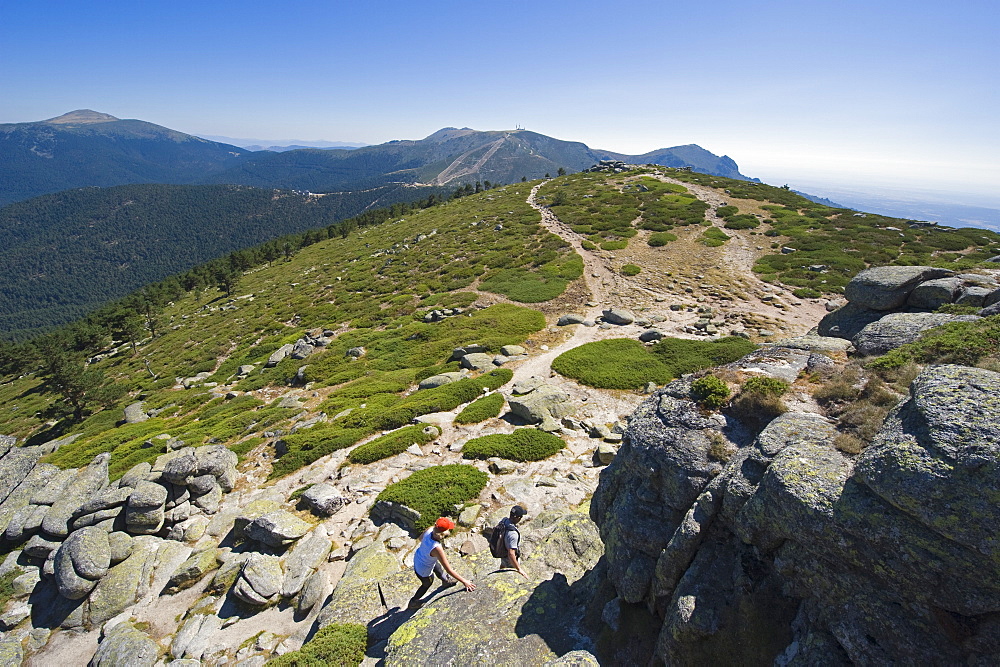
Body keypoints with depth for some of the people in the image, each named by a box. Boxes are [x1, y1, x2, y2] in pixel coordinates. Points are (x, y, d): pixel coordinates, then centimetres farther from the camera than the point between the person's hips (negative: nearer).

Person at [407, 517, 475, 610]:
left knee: (438, 568, 32)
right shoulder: (437, 549, -44)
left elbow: (421, 538, -2)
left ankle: (446, 581, 62)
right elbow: (449, 570, -34)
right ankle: (413, 603, 53)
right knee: (427, 584, 28)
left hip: (418, 557, 5)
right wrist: (464, 582, -25)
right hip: (423, 571, -5)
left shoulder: (430, 530, -27)